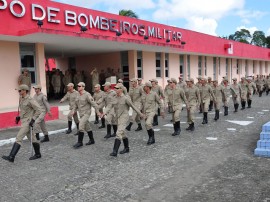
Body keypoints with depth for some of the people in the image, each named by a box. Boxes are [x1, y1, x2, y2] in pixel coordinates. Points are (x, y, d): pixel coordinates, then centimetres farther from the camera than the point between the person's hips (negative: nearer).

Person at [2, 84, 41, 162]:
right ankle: (38, 154, 27)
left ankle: (11, 157, -11)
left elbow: (38, 110, -17)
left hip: (28, 122, -9)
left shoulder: (30, 100, -17)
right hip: (24, 120, 9)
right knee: (32, 138, 16)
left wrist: (33, 119, -20)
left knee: (18, 138, -12)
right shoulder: (21, 99, 9)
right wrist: (19, 116, 16)